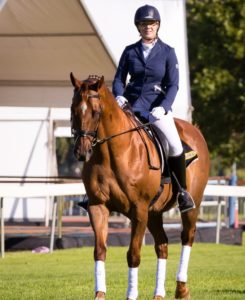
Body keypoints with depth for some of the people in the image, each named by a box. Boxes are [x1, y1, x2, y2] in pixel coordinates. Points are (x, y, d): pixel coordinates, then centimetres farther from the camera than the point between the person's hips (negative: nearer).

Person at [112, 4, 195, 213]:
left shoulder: (168, 52, 2)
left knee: (175, 145, -23)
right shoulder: (130, 52, 7)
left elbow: (173, 85, -3)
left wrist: (162, 108, -18)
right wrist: (119, 96, -12)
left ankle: (181, 191, -5)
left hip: (158, 108, -2)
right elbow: (119, 79, 11)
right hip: (131, 106, 2)